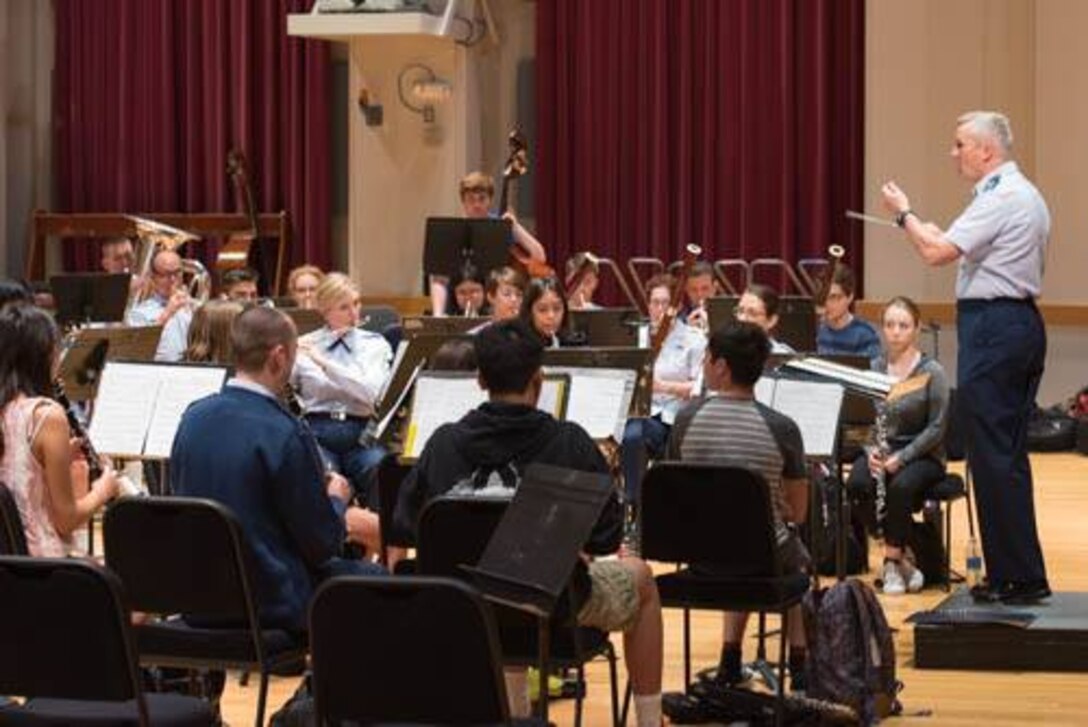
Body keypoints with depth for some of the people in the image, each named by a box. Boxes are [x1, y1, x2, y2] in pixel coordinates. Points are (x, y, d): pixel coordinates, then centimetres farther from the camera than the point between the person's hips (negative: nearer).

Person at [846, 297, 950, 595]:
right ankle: (902, 555, -11)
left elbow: (937, 427, -9)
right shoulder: (874, 368, 2)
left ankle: (892, 561, -15)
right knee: (857, 483, -28)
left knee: (901, 486, -35)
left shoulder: (932, 372, -8)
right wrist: (871, 451, -16)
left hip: (923, 455, -3)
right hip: (882, 450, 3)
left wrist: (901, 457, -19)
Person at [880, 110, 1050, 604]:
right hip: (1022, 322, 11)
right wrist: (939, 236, 16)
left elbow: (937, 253, -20)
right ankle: (1019, 572, 16)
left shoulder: (1000, 198, -15)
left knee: (993, 457, -7)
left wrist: (905, 215, -3)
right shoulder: (1025, 195, 18)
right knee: (1008, 456, 13)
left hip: (992, 327, -11)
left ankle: (1018, 577, -5)